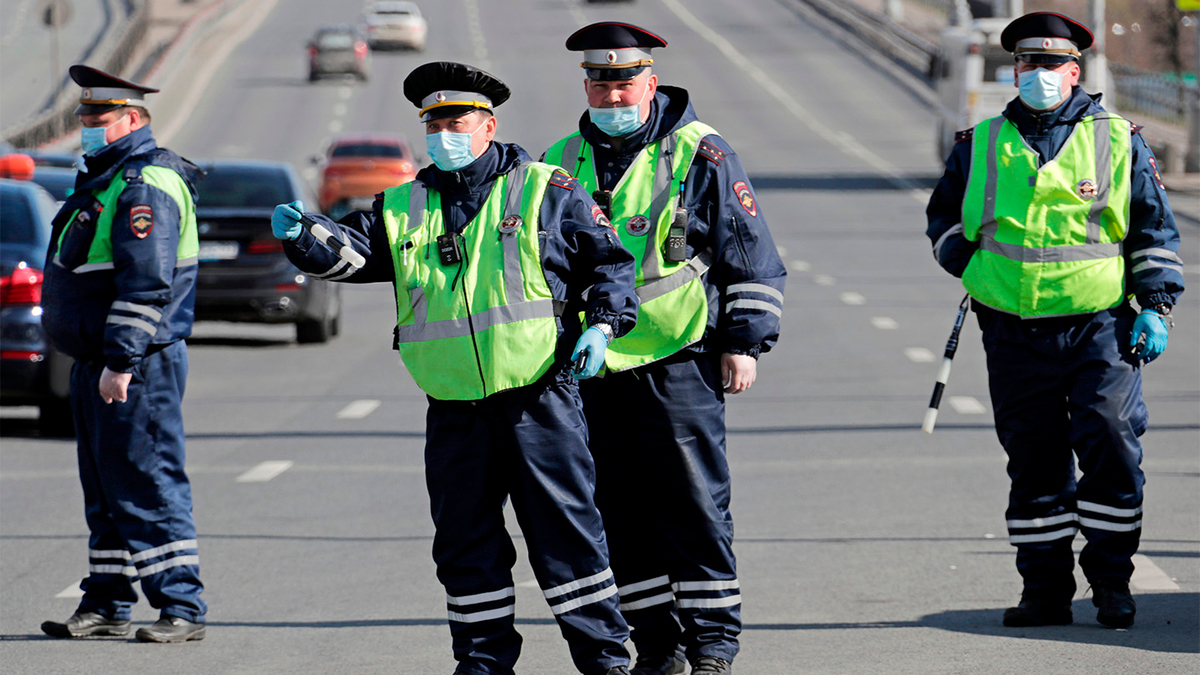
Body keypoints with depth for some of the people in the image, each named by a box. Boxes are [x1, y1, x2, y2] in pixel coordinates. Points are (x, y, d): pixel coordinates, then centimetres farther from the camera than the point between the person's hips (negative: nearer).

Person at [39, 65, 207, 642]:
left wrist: (121, 362, -26)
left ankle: (183, 609, -8)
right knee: (105, 487, 13)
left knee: (146, 484, -10)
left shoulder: (146, 185, -16)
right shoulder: (106, 178, 18)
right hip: (98, 359, 11)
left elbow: (146, 285, -24)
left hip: (137, 365, -11)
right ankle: (107, 606, 19)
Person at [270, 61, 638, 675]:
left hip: (538, 400, -4)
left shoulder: (546, 194, 3)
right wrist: (303, 236, -19)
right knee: (465, 541, 7)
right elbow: (348, 248, 1)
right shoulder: (402, 209, 13)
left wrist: (601, 326, -8)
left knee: (565, 530, -3)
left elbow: (610, 260, 6)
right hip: (454, 411, 4)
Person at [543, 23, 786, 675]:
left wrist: (745, 341, -4)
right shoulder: (562, 163, 12)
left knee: (695, 511, -4)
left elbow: (752, 256, 0)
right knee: (620, 517, 5)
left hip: (679, 364, -5)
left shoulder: (699, 155, -1)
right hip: (593, 371, 5)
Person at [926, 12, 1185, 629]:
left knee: (1111, 451, -10)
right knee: (1034, 464, 4)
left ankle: (1111, 584, 1)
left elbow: (1155, 229, 9)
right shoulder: (980, 147, 11)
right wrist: (967, 262, 5)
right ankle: (1045, 590, 11)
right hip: (1015, 335, 2)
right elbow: (943, 215, 24)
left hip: (1100, 327, -2)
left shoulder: (1118, 142, 6)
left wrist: (1155, 307, 1)